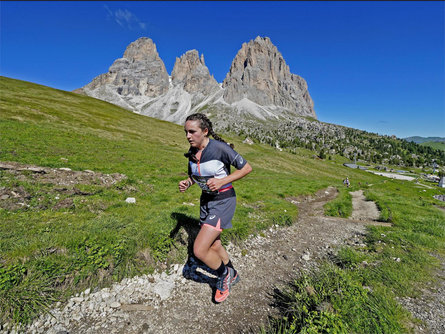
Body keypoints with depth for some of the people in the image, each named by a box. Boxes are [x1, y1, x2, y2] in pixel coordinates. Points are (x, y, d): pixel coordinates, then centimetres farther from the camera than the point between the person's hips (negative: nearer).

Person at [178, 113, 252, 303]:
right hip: (206, 200, 8)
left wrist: (222, 181, -23)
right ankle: (232, 275, 49)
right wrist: (187, 183, -8)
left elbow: (247, 168, -14)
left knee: (199, 250, -11)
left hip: (223, 201, -7)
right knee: (213, 246, 21)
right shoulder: (192, 152, -1)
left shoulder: (220, 148, -21)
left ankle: (224, 274, 21)